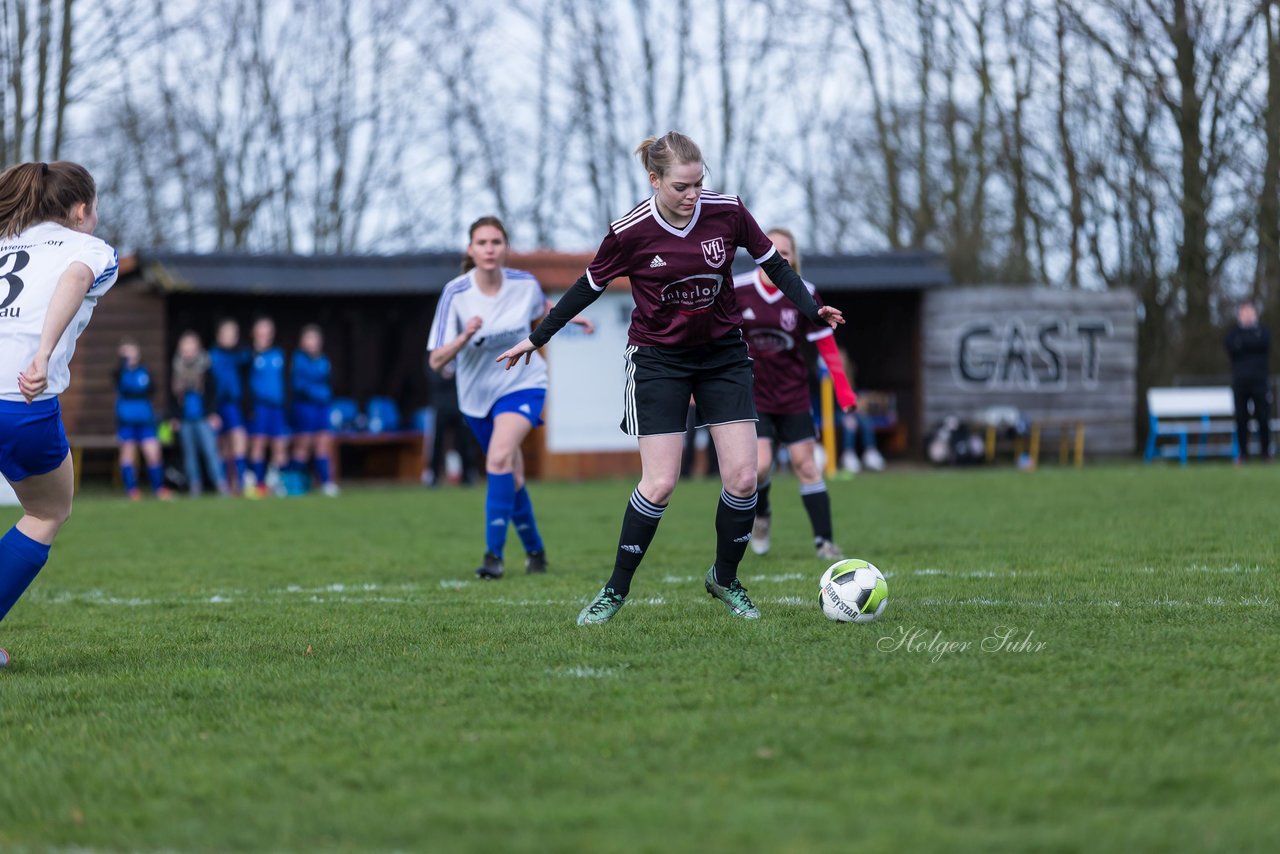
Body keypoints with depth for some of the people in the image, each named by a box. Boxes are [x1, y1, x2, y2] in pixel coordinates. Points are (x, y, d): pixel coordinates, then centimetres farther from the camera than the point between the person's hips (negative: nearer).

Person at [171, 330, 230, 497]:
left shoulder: (206, 366, -3)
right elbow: (173, 394, 13)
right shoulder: (176, 368, 8)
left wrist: (213, 413, -12)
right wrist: (175, 416, 8)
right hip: (185, 419, 4)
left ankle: (221, 485, -11)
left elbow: (213, 391, -5)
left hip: (204, 418, -4)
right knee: (189, 453, 6)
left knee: (210, 450, -11)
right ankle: (195, 485, 12)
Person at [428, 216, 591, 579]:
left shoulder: (526, 285, -12)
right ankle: (535, 551, 36)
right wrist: (465, 337, -37)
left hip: (522, 384, -1)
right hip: (477, 394, 1)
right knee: (511, 479, 12)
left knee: (500, 456, -26)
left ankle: (494, 553, -24)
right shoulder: (456, 294, -18)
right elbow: (436, 361, -22)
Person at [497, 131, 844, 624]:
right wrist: (536, 338, 6)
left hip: (724, 353, 3)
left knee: (743, 477, -6)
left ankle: (725, 579, 17)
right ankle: (615, 591, 6)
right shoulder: (631, 232, -16)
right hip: (658, 359, -3)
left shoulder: (727, 213, -11)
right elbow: (589, 287, 0)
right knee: (659, 483, -10)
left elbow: (774, 265, 2)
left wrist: (812, 309, -13)